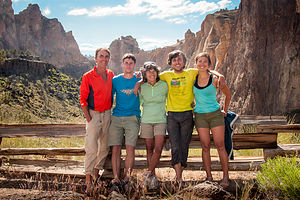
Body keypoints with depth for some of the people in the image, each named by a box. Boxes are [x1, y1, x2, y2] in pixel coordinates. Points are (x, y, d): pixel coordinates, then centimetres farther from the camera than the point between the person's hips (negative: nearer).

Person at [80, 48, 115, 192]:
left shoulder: (111, 75, 7)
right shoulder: (88, 76, -6)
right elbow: (83, 99, -6)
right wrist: (88, 118, -12)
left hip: (107, 114, 5)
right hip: (93, 114, -5)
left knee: (104, 147, 11)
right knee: (91, 148, -8)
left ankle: (96, 173, 28)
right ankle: (88, 179, 4)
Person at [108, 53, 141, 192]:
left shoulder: (139, 80, 7)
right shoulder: (115, 80, 10)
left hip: (133, 117, -1)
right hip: (116, 118, 1)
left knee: (130, 148, -11)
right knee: (115, 149, -4)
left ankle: (127, 178, -1)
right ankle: (116, 180, 2)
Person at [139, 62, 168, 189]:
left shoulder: (164, 85, 2)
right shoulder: (142, 87, 4)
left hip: (160, 120, -1)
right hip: (146, 121, 1)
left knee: (158, 149, -13)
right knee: (149, 149, 5)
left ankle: (148, 173, 0)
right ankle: (153, 177, 14)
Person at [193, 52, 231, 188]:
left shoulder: (215, 79, -6)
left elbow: (228, 94, 7)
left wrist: (225, 110, 10)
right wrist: (191, 105, 15)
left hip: (215, 114, -2)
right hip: (200, 116, 2)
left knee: (220, 146, -3)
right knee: (205, 147, 5)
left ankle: (225, 176, 8)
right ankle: (208, 176, 13)